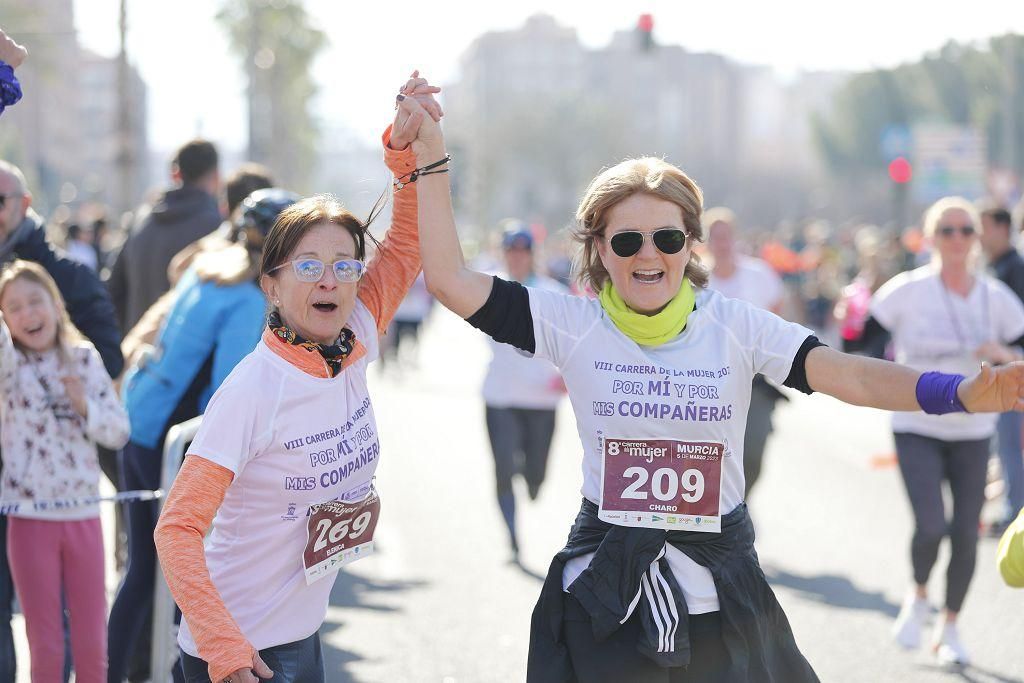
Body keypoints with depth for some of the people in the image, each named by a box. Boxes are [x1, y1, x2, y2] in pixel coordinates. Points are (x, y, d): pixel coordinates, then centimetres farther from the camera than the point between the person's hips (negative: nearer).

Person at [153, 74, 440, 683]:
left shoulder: (353, 350, -4)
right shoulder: (254, 389, -21)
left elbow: (408, 243, 3)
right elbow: (178, 530, -23)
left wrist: (407, 147, -13)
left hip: (303, 634, 6)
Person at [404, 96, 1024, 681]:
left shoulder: (735, 326, -3)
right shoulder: (573, 324, -3)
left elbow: (852, 376, -13)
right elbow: (451, 281, -7)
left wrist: (961, 392, -29)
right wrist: (431, 162, -12)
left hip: (718, 592, 1)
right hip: (604, 595, -1)